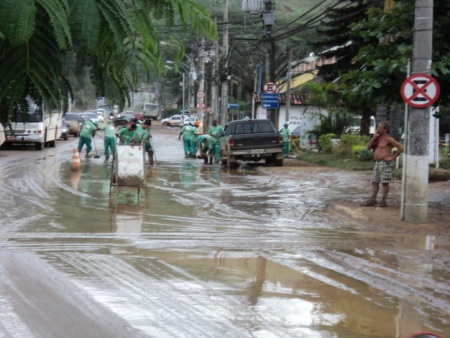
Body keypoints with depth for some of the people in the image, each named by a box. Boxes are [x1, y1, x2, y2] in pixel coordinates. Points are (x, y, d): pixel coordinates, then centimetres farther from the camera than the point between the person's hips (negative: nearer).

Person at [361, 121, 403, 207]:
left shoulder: (388, 139, -11)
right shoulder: (377, 138, 14)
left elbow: (400, 147, -15)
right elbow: (369, 147, 10)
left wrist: (392, 157, -14)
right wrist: (373, 138, -3)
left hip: (385, 163, -9)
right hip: (377, 163, 9)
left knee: (384, 182, -4)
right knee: (374, 182, 6)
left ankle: (383, 201, -1)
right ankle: (373, 200, 7)